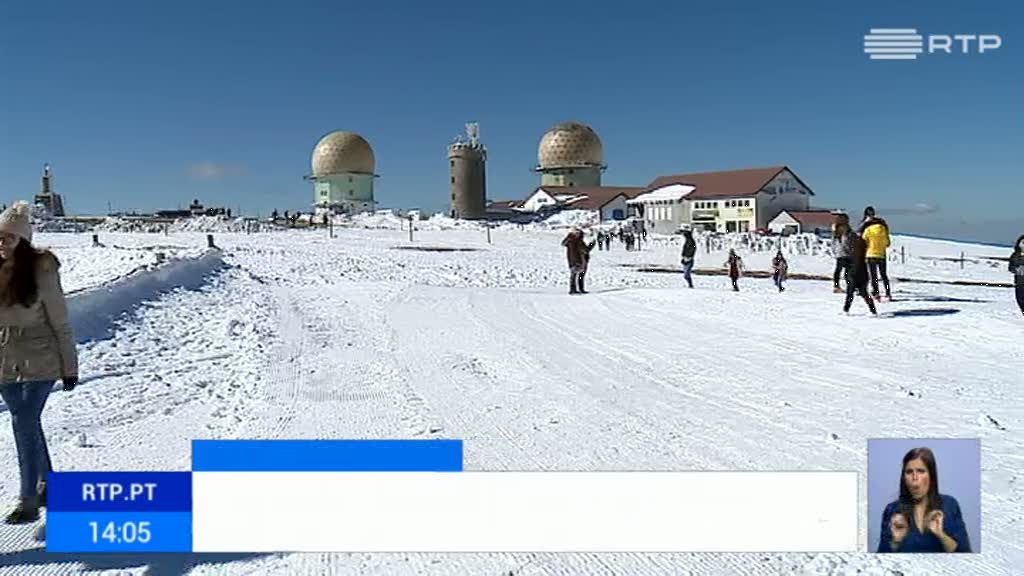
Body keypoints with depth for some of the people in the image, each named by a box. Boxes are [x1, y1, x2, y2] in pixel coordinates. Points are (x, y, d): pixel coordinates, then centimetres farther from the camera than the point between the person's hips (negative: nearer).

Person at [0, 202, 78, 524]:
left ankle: (29, 500, -1)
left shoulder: (41, 271, -12)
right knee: (28, 424, 16)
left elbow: (59, 321, -7)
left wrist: (69, 366, -4)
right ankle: (47, 482, 34)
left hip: (39, 361, -5)